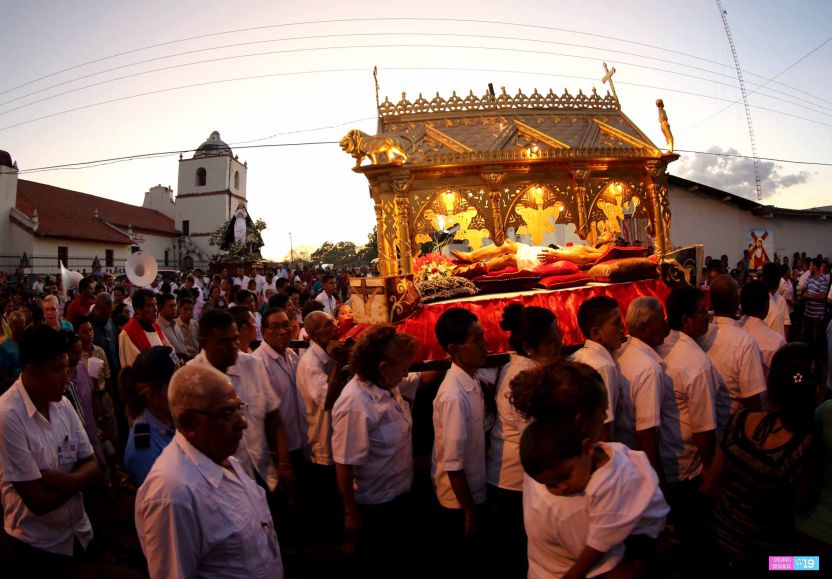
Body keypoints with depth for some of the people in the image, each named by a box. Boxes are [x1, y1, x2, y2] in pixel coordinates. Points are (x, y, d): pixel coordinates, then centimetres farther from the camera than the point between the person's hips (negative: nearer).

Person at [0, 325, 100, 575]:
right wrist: (77, 478, -7)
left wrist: (53, 478, -19)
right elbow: (39, 501, -23)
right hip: (37, 547, -6)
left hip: (78, 534, 6)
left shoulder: (62, 404, -2)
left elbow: (92, 467, -2)